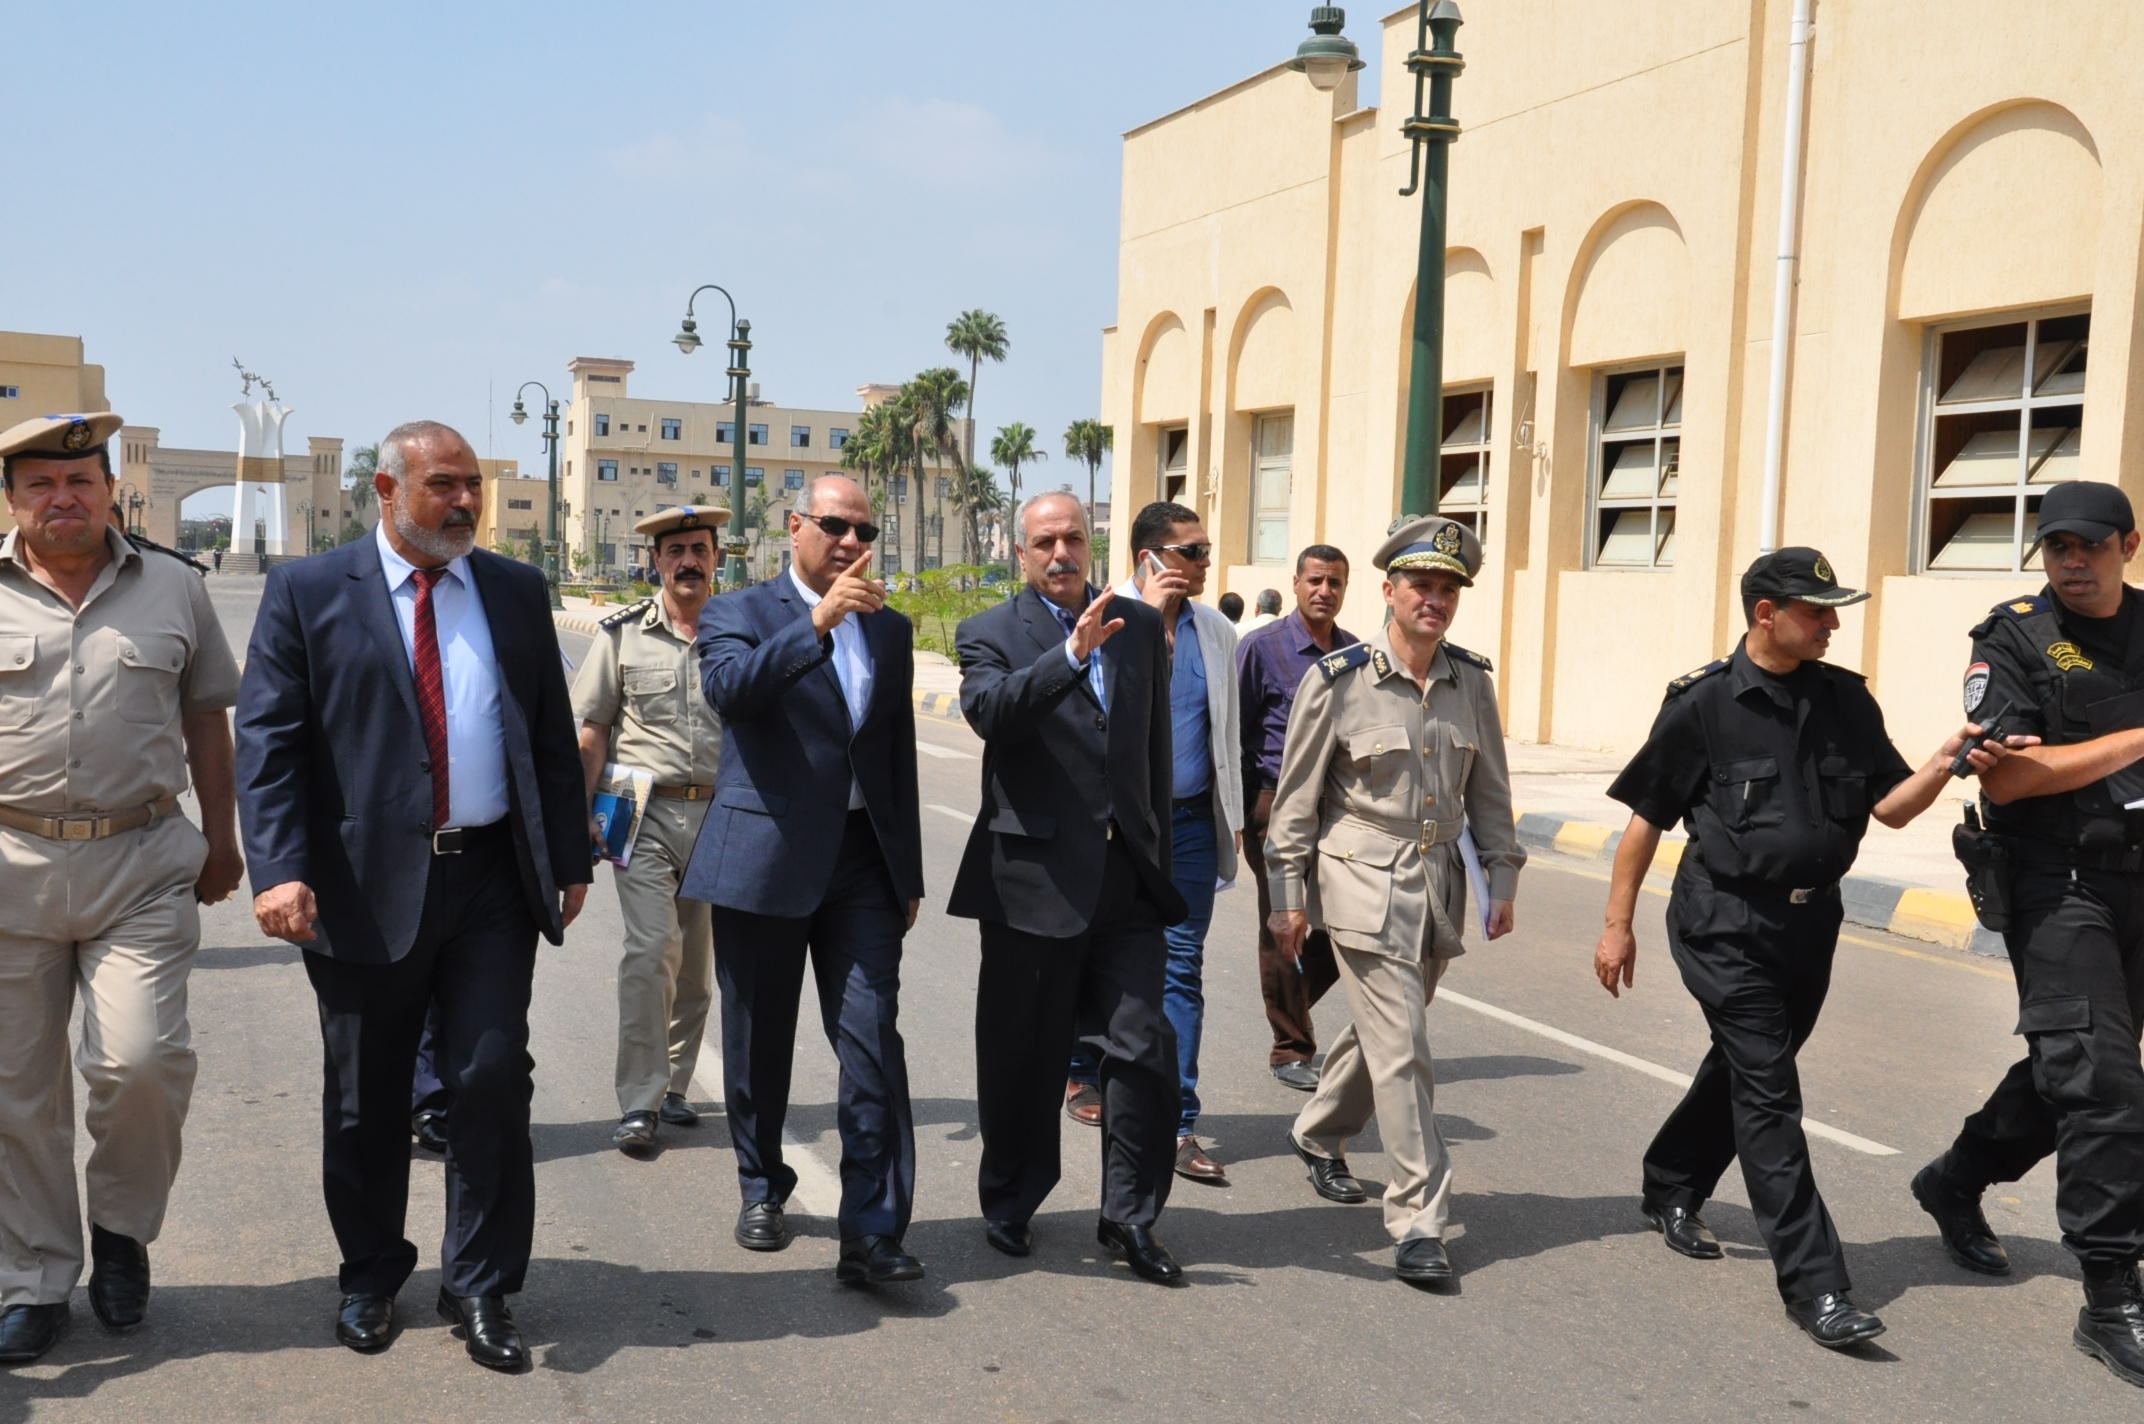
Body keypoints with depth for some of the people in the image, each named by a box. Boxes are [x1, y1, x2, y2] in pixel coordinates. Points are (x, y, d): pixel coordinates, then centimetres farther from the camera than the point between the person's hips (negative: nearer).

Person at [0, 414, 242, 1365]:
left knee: (142, 1062, -12)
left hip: (141, 866, 0)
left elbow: (206, 720, 13)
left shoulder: (171, 590, 8)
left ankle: (121, 1229, 16)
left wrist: (221, 842, 10)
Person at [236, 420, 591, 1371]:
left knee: (493, 1079, -1)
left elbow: (553, 737, 12)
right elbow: (265, 741, -5)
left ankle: (479, 1288, 15)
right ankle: (371, 1277, 31)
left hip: (493, 879, 2)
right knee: (366, 1100, 11)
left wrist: (570, 859, 7)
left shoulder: (517, 591, 10)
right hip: (366, 887, -1)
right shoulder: (307, 592, 1)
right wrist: (278, 869, -17)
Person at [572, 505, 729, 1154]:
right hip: (646, 812, -2)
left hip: (720, 814, 2)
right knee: (650, 948, -14)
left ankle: (672, 1087, 23)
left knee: (698, 962, 9)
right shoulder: (623, 632, 4)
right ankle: (638, 1103, -7)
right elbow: (592, 732, 6)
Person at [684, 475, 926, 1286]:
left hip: (863, 862, 2)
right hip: (764, 861, -2)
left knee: (873, 1043, -8)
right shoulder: (739, 613, 1)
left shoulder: (891, 629, 14)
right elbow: (729, 688, -22)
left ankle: (871, 1235, -6)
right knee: (760, 1043, 11)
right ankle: (762, 1190, 33)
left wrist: (909, 874, 16)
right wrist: (819, 622, -32)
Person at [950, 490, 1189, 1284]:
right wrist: (1071, 654, -33)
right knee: (1023, 1059, 9)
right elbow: (989, 712, -23)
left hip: (1127, 878, 3)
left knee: (1144, 1048, 0)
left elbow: (1156, 747, 16)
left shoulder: (1141, 626, 11)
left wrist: (1156, 853, 15)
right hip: (1035, 879, -3)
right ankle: (1010, 1204, 28)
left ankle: (1129, 1217, 14)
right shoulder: (990, 635, -1)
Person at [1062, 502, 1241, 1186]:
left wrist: (1232, 816, 15)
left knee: (1182, 967, -1)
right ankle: (1085, 1071, 36)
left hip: (1188, 821, 3)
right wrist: (1151, 618, -20)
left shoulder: (1217, 631, 9)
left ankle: (1176, 1125, 2)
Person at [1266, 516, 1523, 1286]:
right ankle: (1418, 1222, -1)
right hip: (1363, 882, -5)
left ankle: (1320, 1136, 45)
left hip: (1438, 881, 6)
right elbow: (1297, 796, -4)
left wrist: (1503, 878, 9)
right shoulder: (1338, 680, -9)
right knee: (1402, 1048, -9)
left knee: (1383, 1029, 19)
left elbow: (1489, 790, 13)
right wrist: (1290, 897, -4)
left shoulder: (1471, 681, 4)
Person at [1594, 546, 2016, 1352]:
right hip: (1725, 923, -6)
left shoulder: (1846, 701, 5)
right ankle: (1814, 1285, -4)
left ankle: (1671, 1190, 41)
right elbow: (1647, 818, -5)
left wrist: (1945, 764, -17)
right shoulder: (1704, 703, -10)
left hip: (1809, 922, 6)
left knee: (1744, 1070, 19)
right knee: (1768, 1094, -7)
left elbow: (1890, 805, 3)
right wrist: (1618, 924, -4)